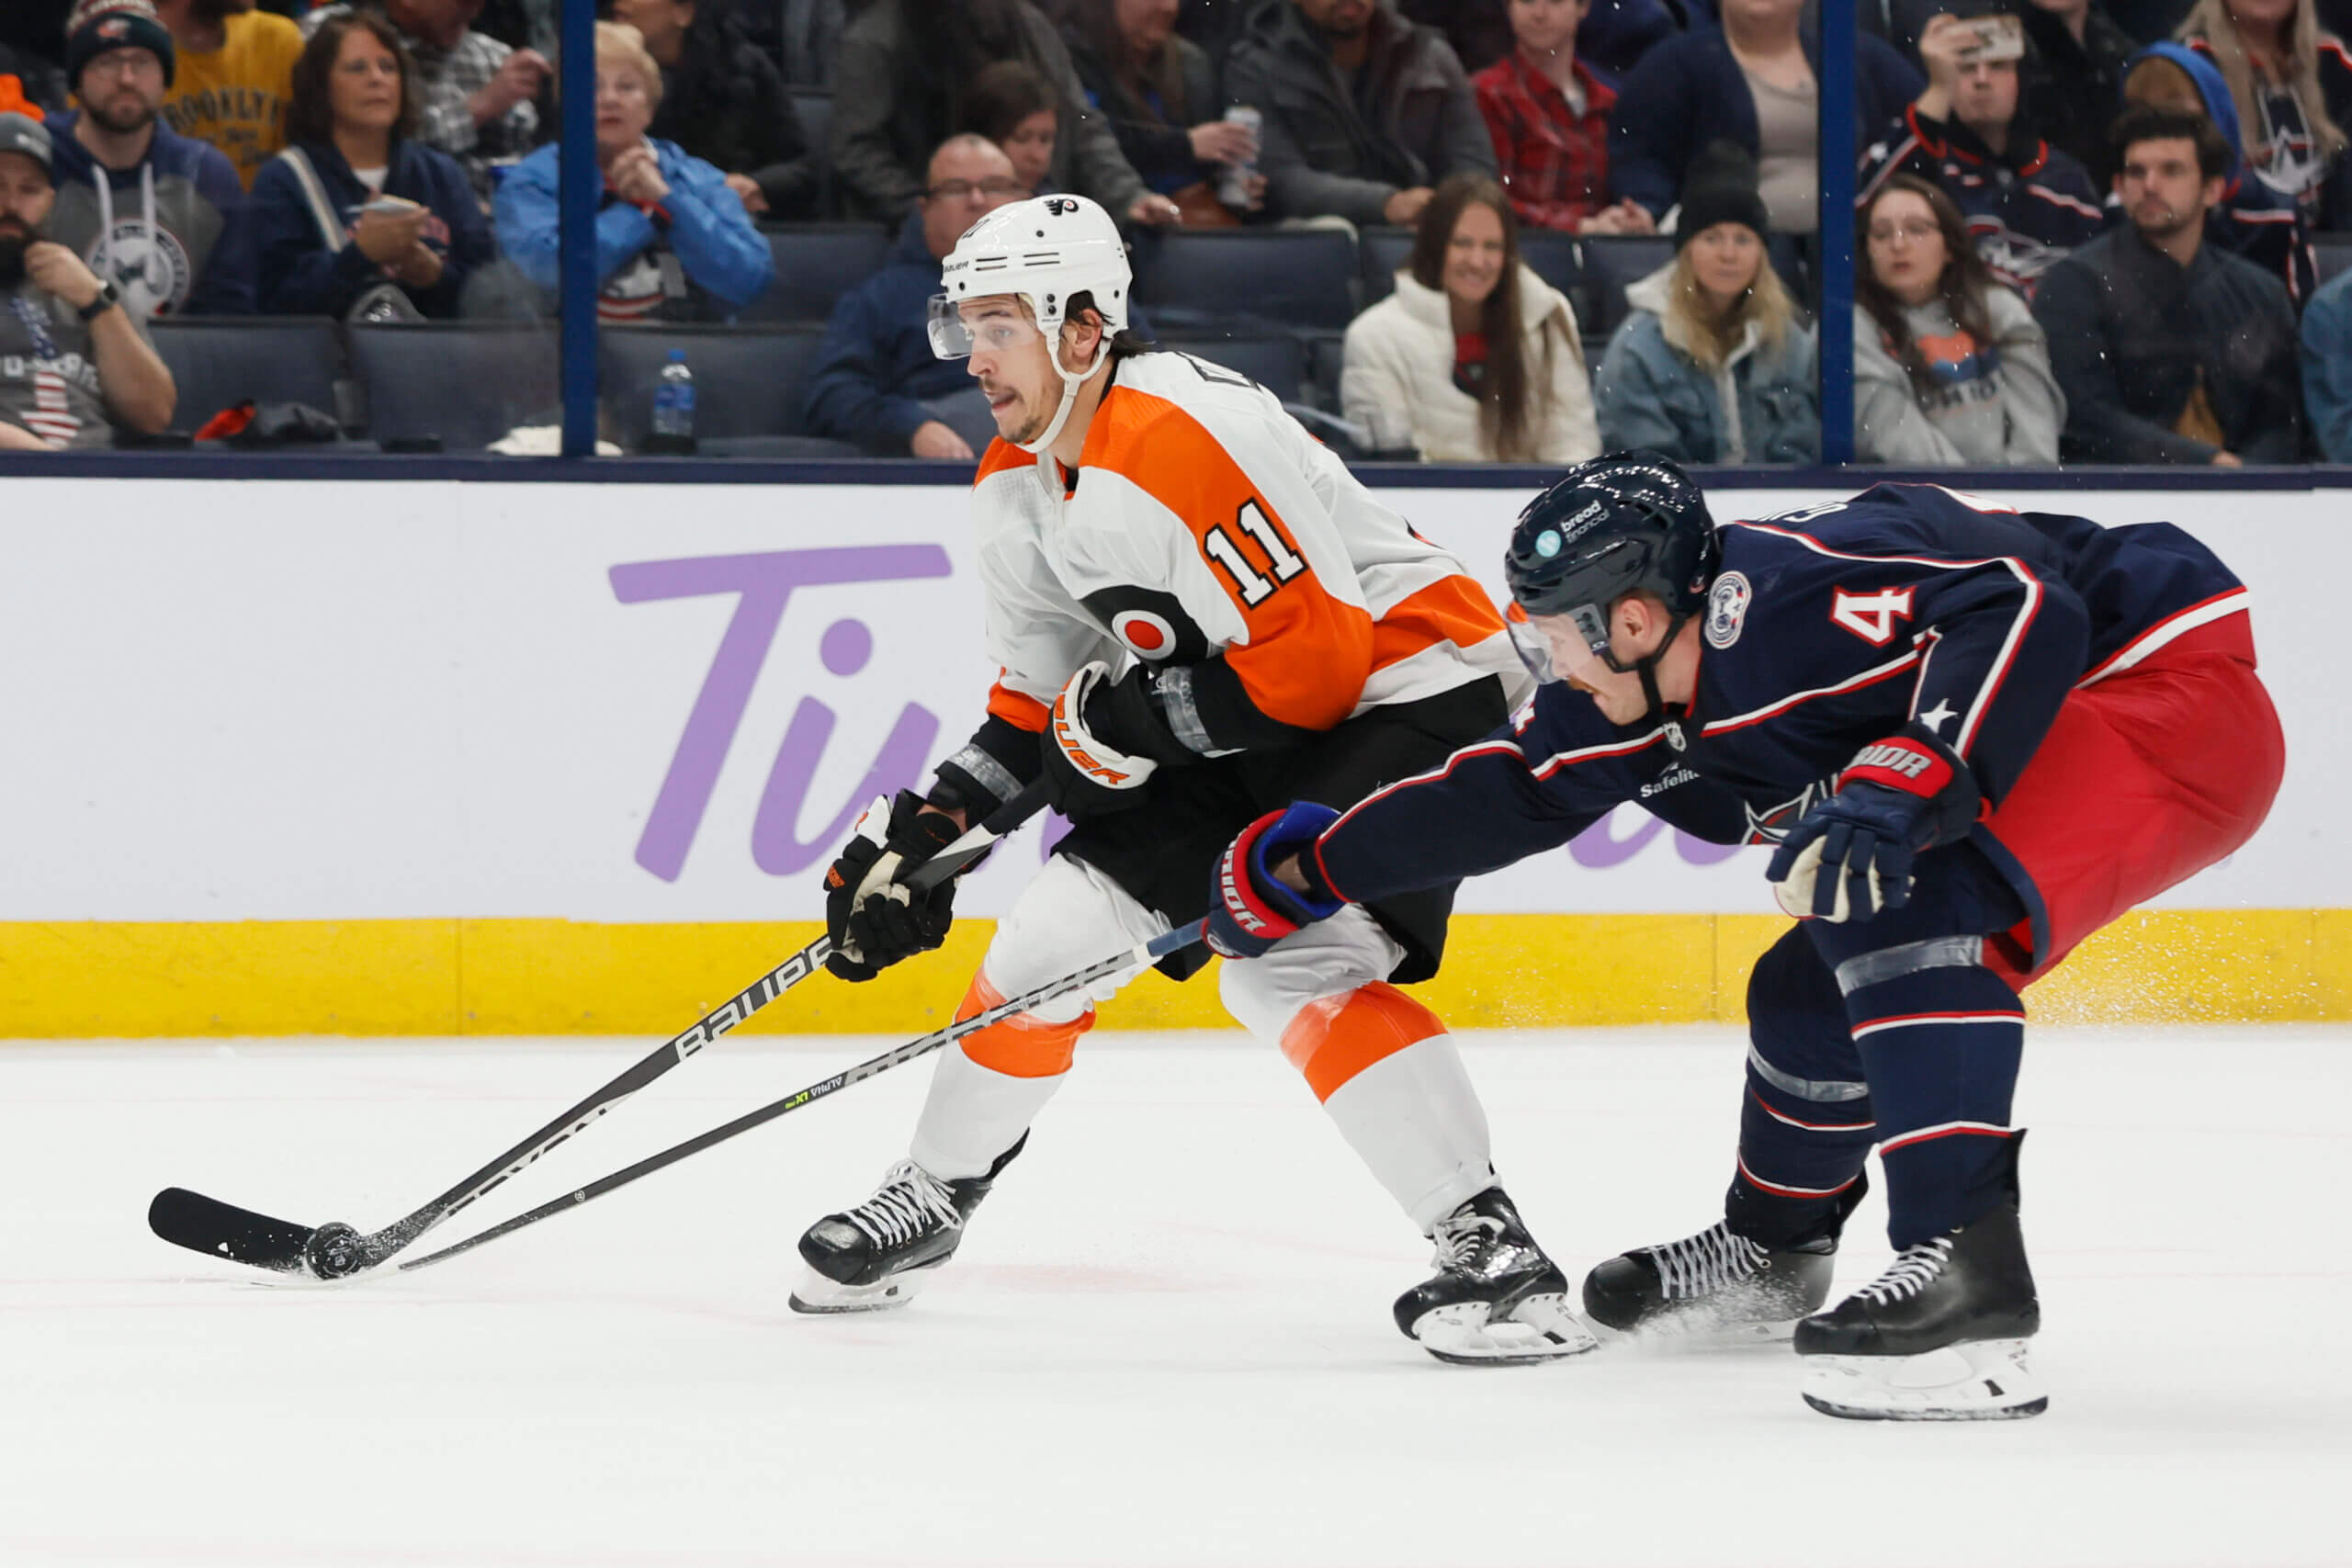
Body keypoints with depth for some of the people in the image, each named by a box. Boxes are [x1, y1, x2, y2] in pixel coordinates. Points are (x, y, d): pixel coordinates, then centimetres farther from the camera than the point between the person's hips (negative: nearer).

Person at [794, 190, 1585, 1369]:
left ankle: (1492, 1250, -28)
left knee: (1292, 963, -28)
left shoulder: (1189, 439, -27)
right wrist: (925, 835, 5)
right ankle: (931, 1198, 30)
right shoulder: (1019, 489, 4)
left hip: (1408, 688, -10)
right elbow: (1041, 696, 14)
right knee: (1055, 933, 8)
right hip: (1233, 734, 10)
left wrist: (1140, 719, -22)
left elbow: (1318, 655, -29)